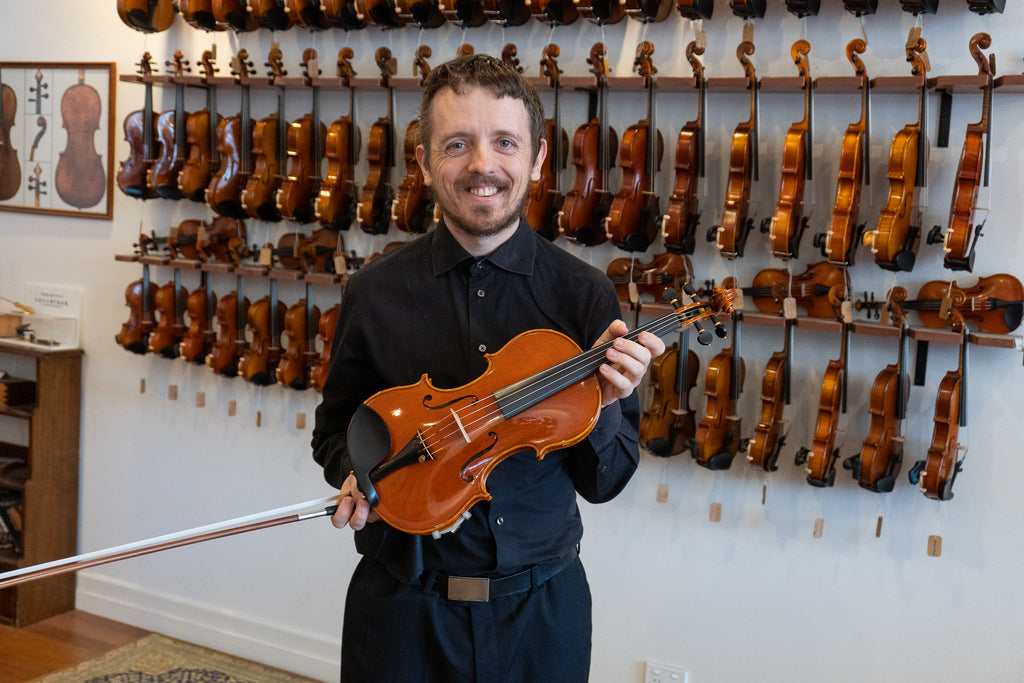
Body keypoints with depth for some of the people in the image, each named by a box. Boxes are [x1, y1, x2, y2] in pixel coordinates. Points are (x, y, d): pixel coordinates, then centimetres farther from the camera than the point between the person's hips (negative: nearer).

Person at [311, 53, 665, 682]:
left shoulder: (585, 298, -7)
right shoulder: (376, 293, -6)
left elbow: (604, 482, -3)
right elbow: (336, 433, 9)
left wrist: (598, 407, -21)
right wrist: (357, 473, -11)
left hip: (540, 606, 0)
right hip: (404, 606, 0)